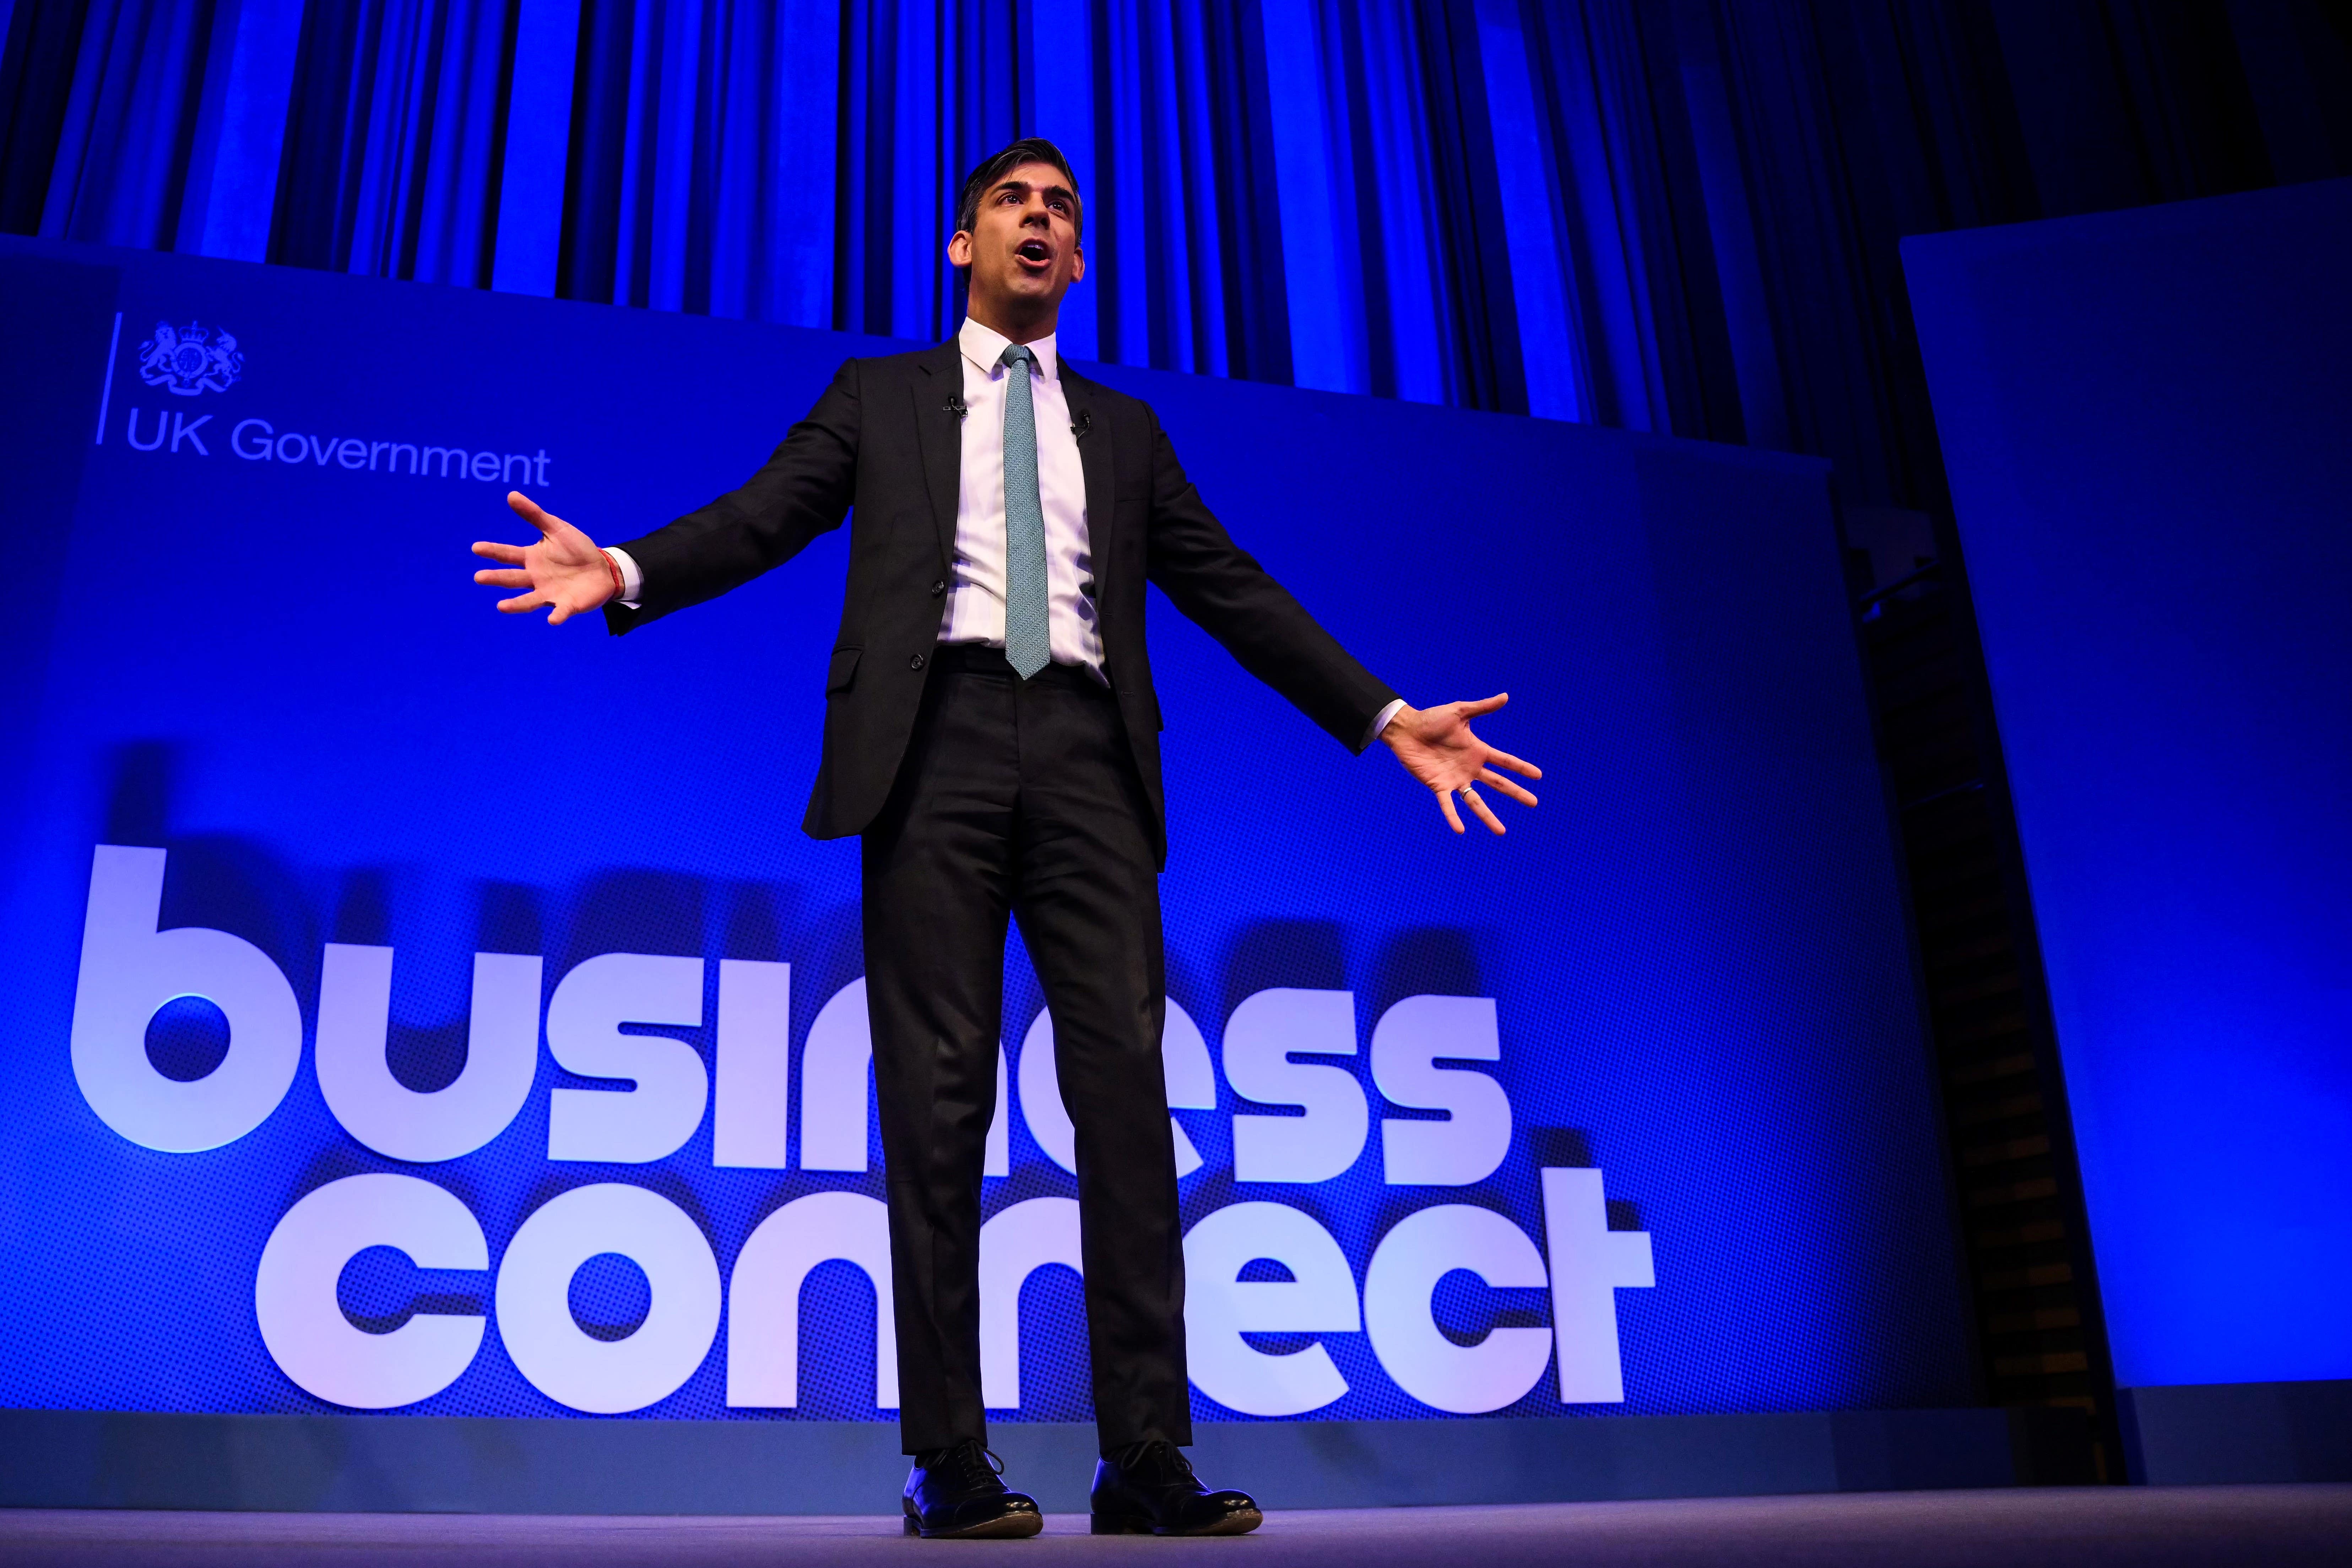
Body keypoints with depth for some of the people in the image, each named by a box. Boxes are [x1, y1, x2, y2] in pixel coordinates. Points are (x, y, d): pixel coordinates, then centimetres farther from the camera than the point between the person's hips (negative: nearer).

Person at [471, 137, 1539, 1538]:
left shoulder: (1126, 430, 25)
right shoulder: (879, 398, 20)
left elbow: (1233, 589, 18)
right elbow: (762, 519, 6)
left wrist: (1384, 717, 9)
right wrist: (625, 571, -13)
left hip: (1085, 751, 2)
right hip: (940, 736, -2)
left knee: (1126, 1085, -8)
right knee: (939, 1097, -5)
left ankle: (1147, 1457, -5)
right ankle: (950, 1458, 0)